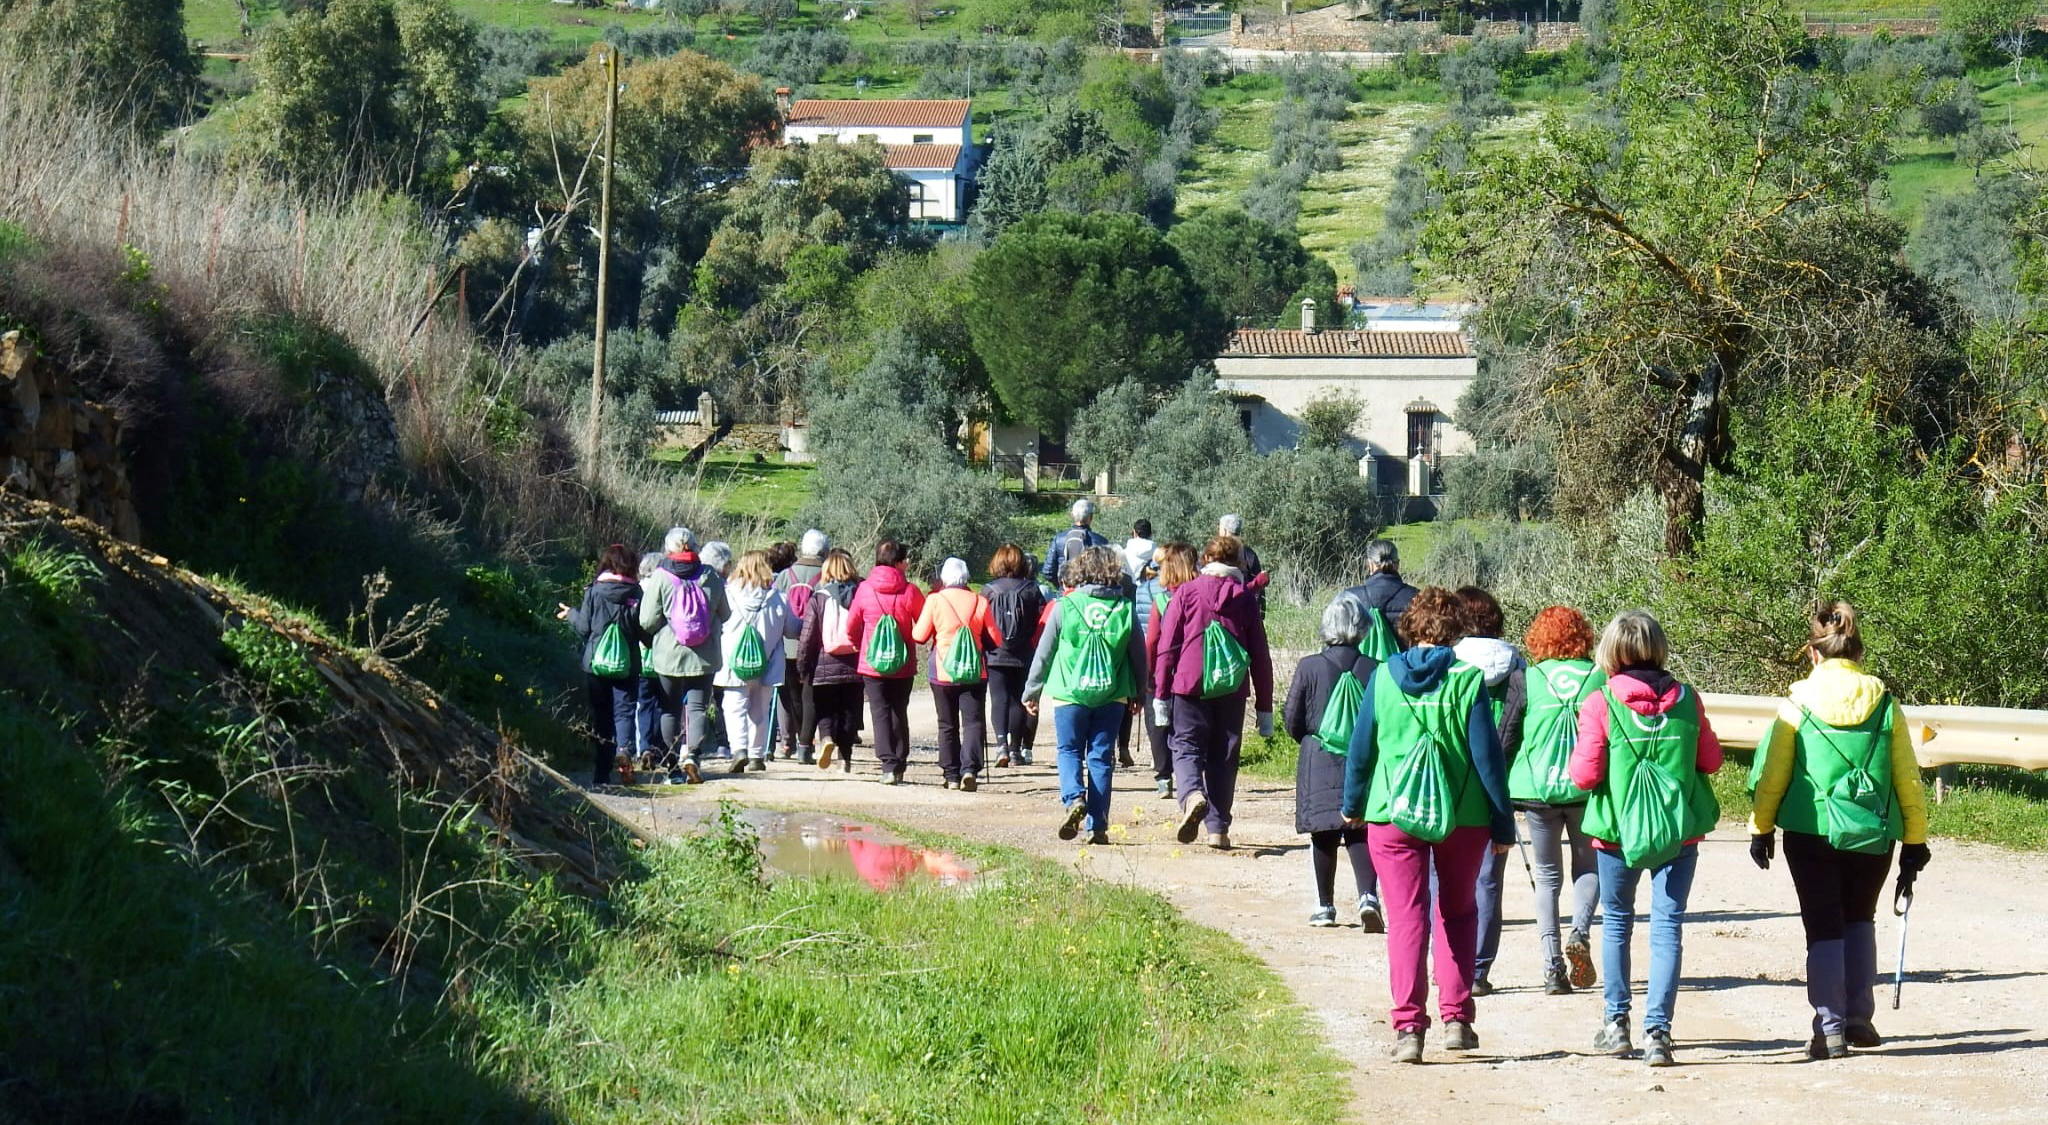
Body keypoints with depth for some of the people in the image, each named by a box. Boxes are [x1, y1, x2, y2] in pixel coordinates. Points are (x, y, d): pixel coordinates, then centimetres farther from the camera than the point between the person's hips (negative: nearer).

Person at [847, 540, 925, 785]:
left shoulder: (864, 589, -5)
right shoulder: (910, 591, -8)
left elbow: (851, 627, 2)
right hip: (904, 664, 1)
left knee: (880, 712, 1)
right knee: (899, 712, 14)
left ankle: (889, 764, -13)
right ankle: (899, 764, 14)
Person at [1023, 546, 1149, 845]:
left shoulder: (1065, 606, -4)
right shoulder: (1126, 609, 0)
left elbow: (1044, 652, 3)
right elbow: (1139, 655, 9)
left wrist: (1032, 691, 15)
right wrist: (1138, 694, 23)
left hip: (1070, 693, -1)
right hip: (1112, 695, 1)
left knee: (1069, 751, 11)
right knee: (1101, 757, 7)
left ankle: (1073, 798, -16)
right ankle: (1097, 825, 5)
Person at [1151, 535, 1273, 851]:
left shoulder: (1186, 593, 2)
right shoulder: (1245, 599, 7)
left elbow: (1166, 647, -2)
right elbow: (1260, 656, 8)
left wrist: (1161, 694, 3)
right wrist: (1265, 708, 12)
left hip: (1190, 684, -2)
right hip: (1231, 691, 2)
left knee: (1186, 746, 2)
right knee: (1223, 756, 10)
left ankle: (1192, 795, -29)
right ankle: (1218, 828, 7)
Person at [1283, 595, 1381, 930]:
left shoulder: (1309, 667, -7)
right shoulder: (1373, 669, -6)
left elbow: (1291, 718, -1)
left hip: (1319, 761, -1)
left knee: (1323, 834, 10)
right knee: (1360, 832, 3)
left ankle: (1324, 906, 16)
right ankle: (1368, 896, -16)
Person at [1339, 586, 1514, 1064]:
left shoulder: (1383, 678, -2)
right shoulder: (1467, 680, -7)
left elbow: (1361, 747, 6)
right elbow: (1487, 754, -6)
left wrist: (1353, 804, 21)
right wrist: (1502, 824, 1)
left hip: (1393, 811, 0)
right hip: (1462, 817, 0)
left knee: (1406, 917, 2)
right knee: (1458, 913, 18)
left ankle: (1408, 1026, -8)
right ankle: (1456, 1018, 16)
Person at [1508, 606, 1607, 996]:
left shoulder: (1528, 679, 0)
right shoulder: (1599, 678, -1)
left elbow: (1506, 737, 1)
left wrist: (1505, 795, 10)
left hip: (1537, 788, 0)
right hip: (1587, 788, 0)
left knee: (1547, 877, 10)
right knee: (1589, 866, 18)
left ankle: (1552, 964, 0)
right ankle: (1579, 932, -8)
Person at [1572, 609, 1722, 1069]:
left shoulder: (1600, 703, -11)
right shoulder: (1686, 700, -3)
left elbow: (1584, 775, -12)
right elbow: (1711, 760, 6)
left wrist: (1583, 748, 8)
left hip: (1619, 829, -1)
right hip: (1679, 830, 1)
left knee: (1616, 922, 18)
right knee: (1667, 927, 1)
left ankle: (1617, 1024, 22)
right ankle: (1657, 1031, -7)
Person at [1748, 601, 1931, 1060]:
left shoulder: (1798, 703, -5)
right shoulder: (1885, 704, -1)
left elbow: (1772, 773, -2)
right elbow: (1908, 778, 3)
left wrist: (1760, 829, 9)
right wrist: (1915, 842, 11)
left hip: (1811, 832, -2)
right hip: (1872, 834, 2)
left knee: (1824, 930, 7)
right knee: (1860, 920, 22)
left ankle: (1830, 1028, 0)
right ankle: (1859, 1017, 15)